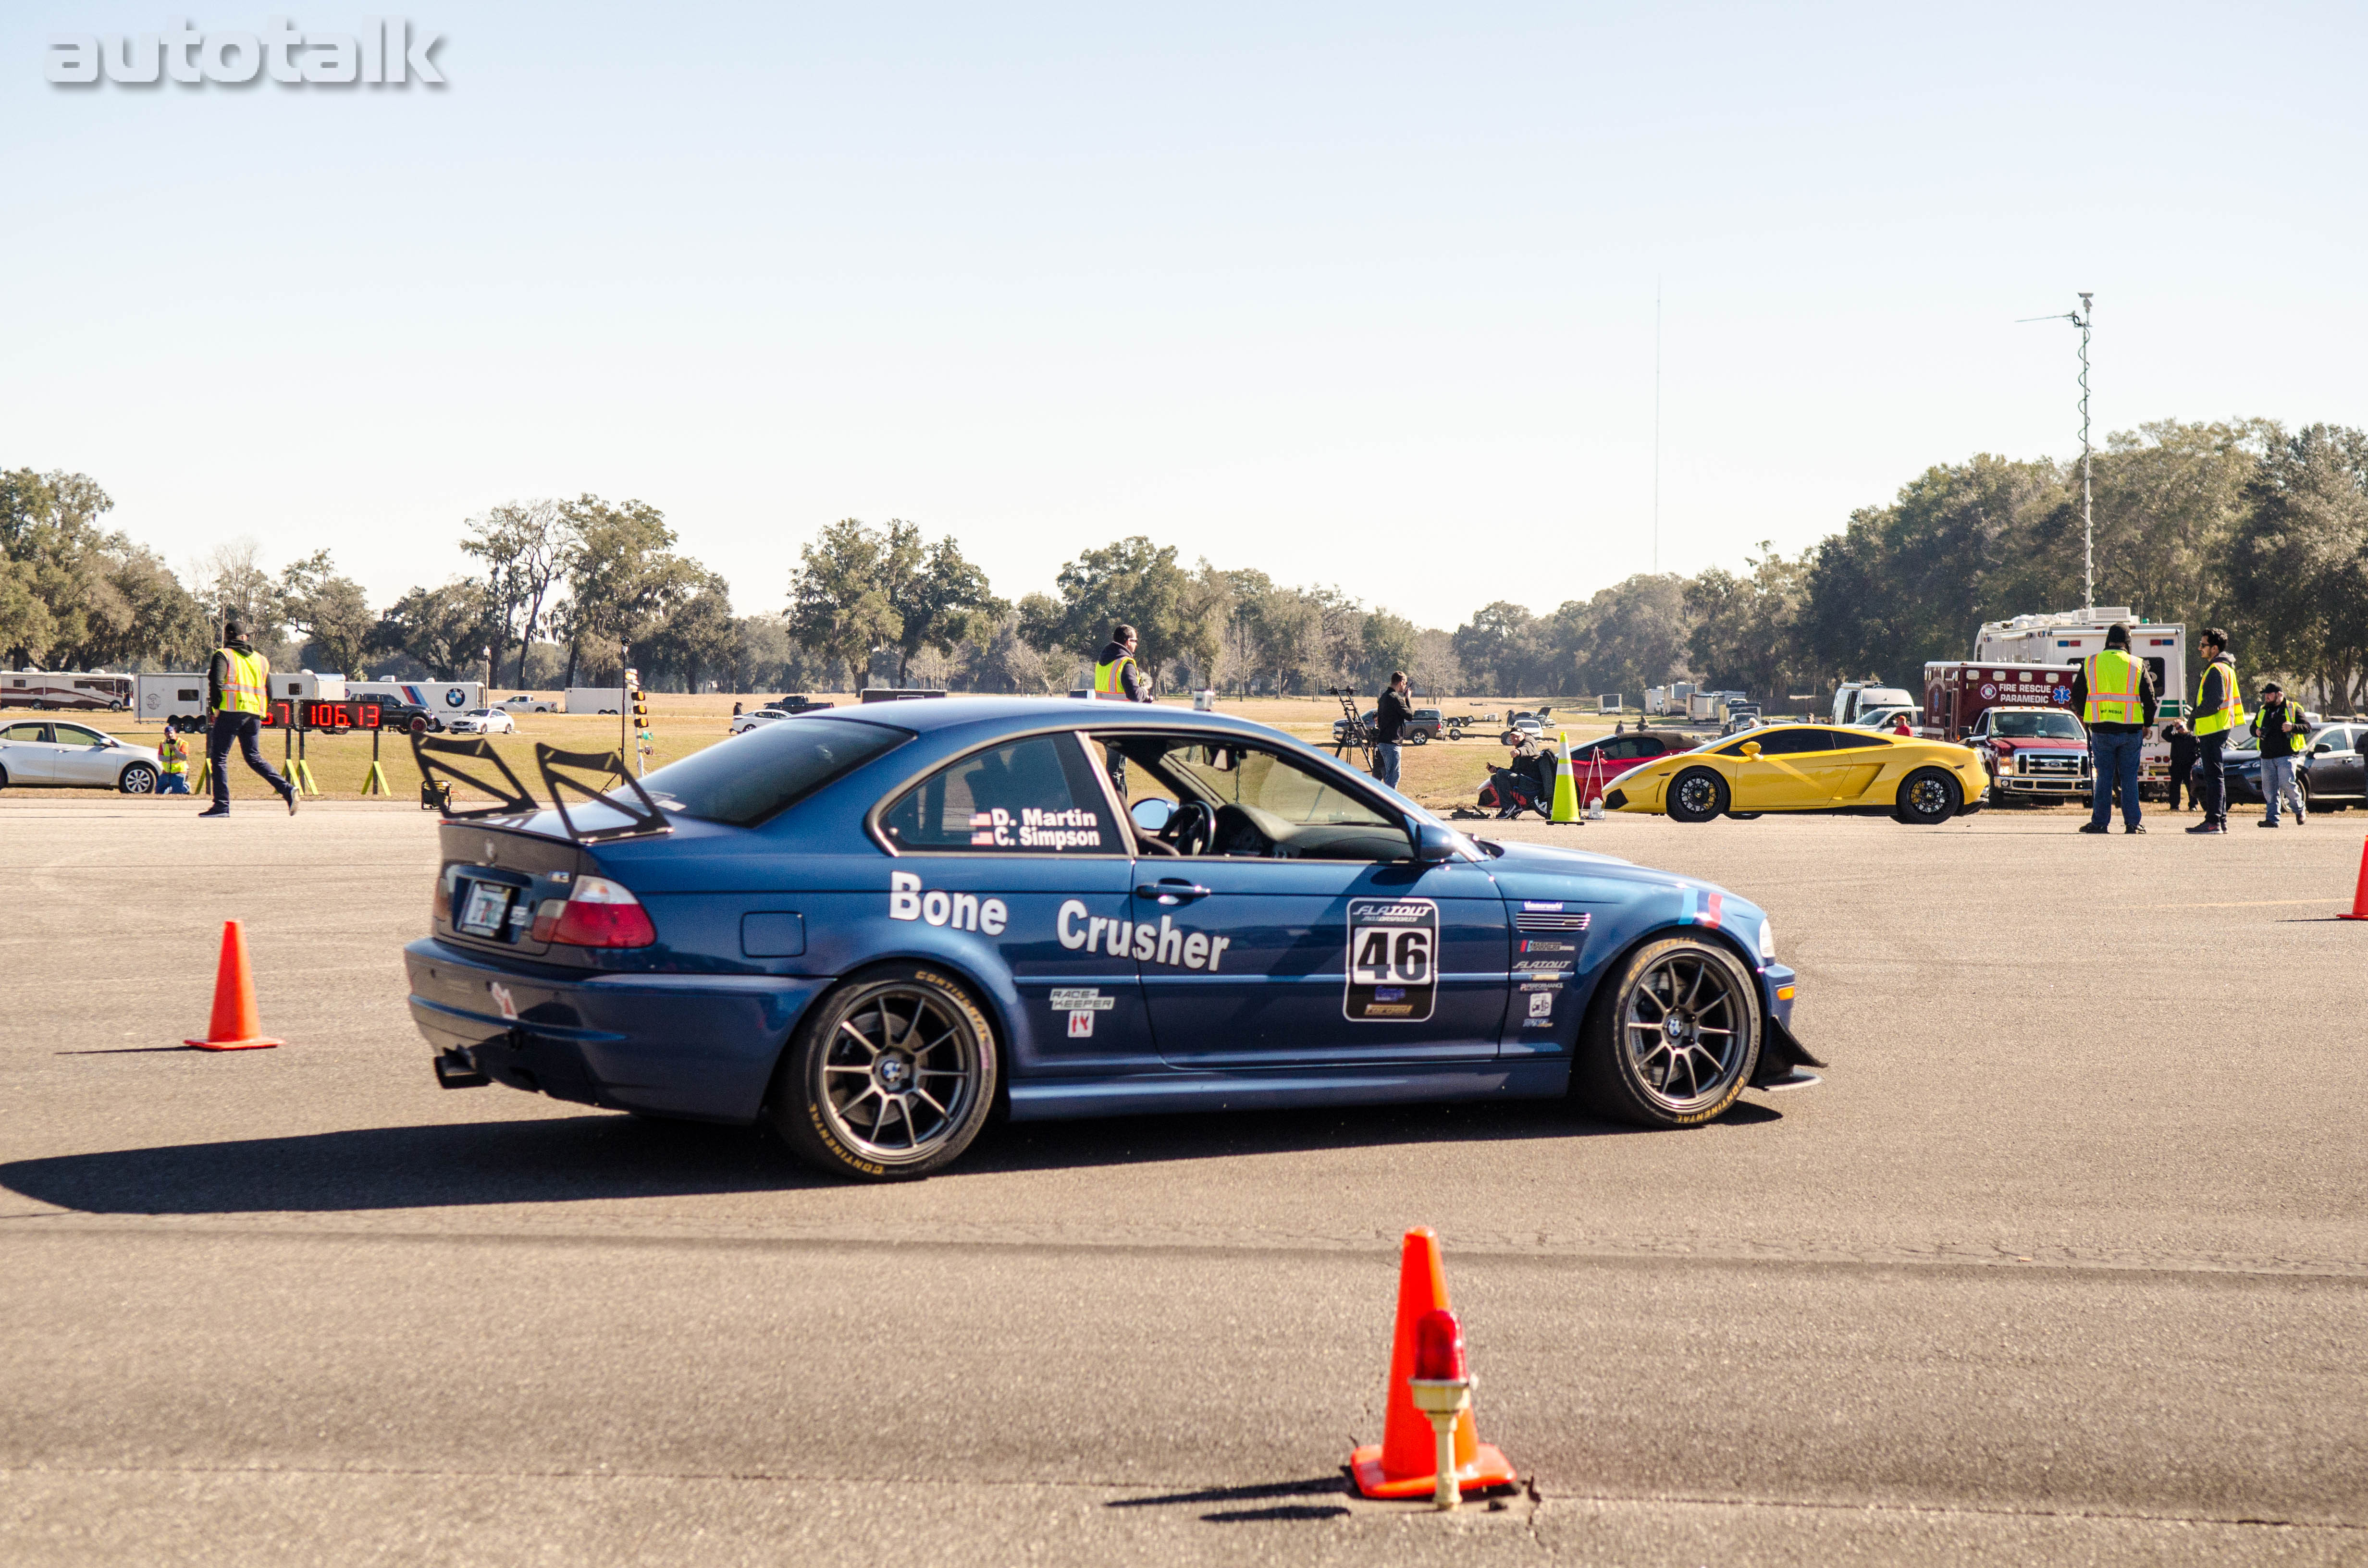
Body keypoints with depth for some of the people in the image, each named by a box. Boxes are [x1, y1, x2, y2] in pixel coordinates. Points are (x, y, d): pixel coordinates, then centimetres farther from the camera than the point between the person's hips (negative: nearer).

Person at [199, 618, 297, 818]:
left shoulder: (223, 655, 1)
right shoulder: (261, 660, 18)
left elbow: (216, 683, -14)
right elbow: (269, 690, 15)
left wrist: (216, 708, -4)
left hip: (230, 712, -6)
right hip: (254, 715, 6)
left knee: (219, 758, 2)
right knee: (254, 757, 12)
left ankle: (222, 804, -3)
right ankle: (287, 789, -5)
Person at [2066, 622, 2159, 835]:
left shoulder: (2090, 663, 3)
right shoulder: (2137, 666, 1)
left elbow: (2077, 696, 9)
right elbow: (2150, 699, 4)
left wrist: (2087, 717, 25)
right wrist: (2146, 725, 18)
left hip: (2101, 730, 0)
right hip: (2131, 731, 0)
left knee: (2104, 778, 5)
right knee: (2129, 778, 6)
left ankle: (2099, 823, 5)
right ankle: (2132, 823, 6)